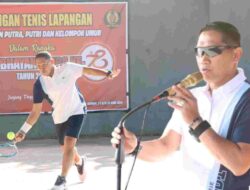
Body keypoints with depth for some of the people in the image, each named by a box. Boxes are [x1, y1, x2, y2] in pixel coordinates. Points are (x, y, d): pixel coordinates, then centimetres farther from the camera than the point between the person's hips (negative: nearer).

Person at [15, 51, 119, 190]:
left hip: (77, 111, -3)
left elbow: (88, 70, -4)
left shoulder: (67, 69, -16)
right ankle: (79, 162, 49)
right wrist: (23, 130, -17)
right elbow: (36, 111, -10)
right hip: (60, 117, 3)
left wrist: (108, 74, -13)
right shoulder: (39, 84, -13)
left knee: (69, 143, -20)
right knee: (66, 148, 14)